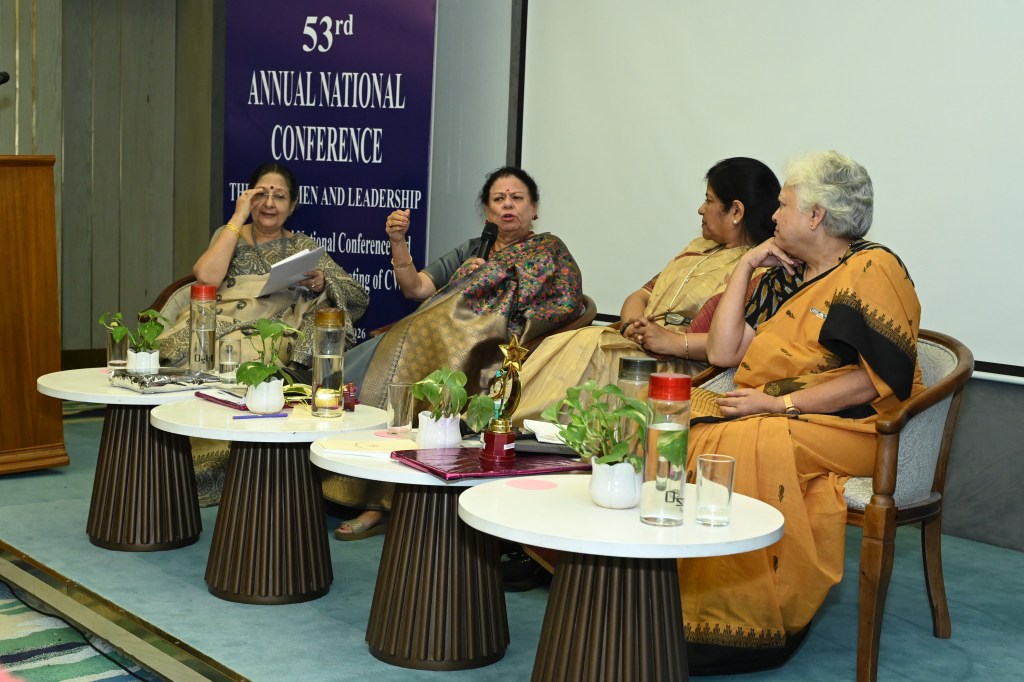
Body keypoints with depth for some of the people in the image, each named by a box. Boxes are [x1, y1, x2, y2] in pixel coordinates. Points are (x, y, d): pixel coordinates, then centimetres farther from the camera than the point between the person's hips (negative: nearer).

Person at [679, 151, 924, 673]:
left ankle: (742, 627, -26)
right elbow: (723, 353, 10)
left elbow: (877, 380, -15)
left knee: (740, 447, -33)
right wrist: (745, 267, 8)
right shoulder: (784, 276, 18)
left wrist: (778, 403, -17)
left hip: (849, 428, -8)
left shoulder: (872, 269, -6)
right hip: (766, 416, 8)